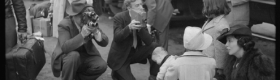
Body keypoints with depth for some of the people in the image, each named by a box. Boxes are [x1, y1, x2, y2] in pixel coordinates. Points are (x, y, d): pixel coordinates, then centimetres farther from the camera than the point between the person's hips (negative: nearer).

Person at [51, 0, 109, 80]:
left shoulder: (90, 22, -7)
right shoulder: (64, 25, -20)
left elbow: (105, 42, -9)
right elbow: (64, 47, -35)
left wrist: (96, 33, -30)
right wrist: (82, 35, -41)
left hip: (86, 55, 5)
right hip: (67, 56, -4)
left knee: (102, 65, -21)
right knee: (74, 55, -38)